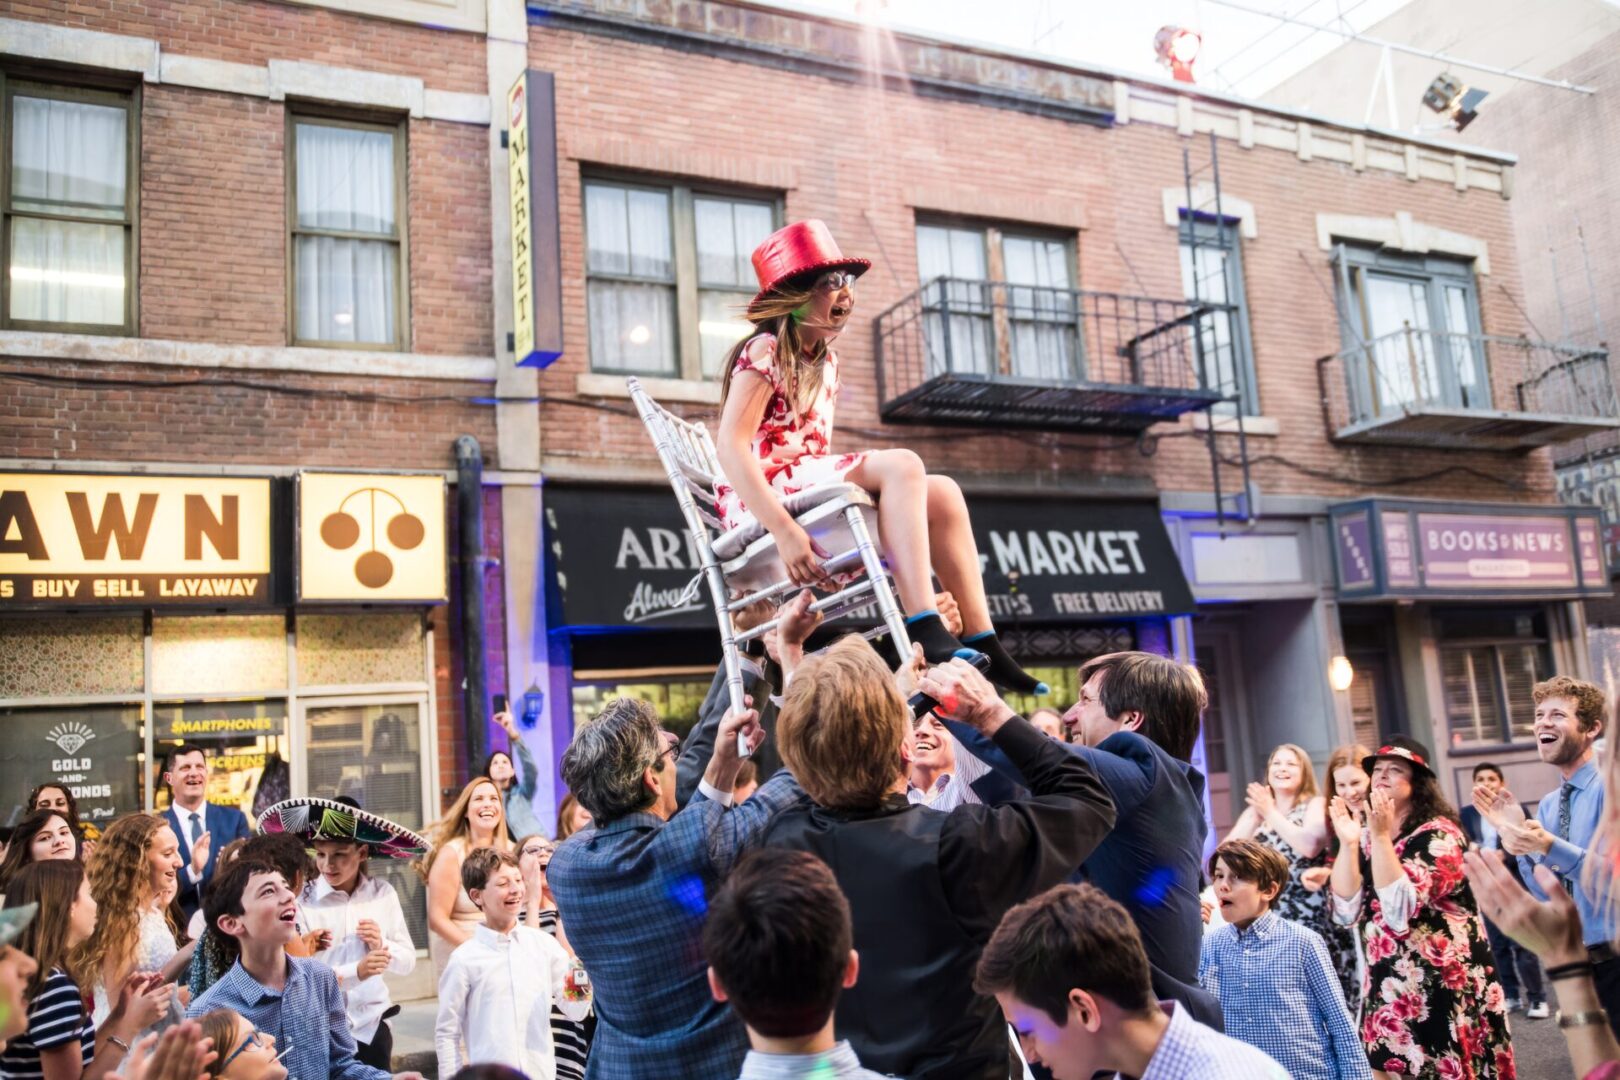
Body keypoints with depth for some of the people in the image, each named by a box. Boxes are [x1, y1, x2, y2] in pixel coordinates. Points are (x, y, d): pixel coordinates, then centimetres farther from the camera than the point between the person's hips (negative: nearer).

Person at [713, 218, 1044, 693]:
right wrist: (784, 529, -30)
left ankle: (982, 640, -11)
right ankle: (925, 631, -37)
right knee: (901, 465, -27)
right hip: (761, 501, -9)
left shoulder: (826, 361, 19)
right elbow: (731, 446, -20)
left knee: (942, 493, -6)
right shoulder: (765, 352, -8)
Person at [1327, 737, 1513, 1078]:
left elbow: (1402, 909, -23)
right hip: (1387, 982, 6)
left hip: (1441, 982, -6)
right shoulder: (1368, 838, 6)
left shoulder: (1439, 833, -12)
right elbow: (1346, 912, -4)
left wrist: (1381, 835, -25)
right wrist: (1348, 842, -11)